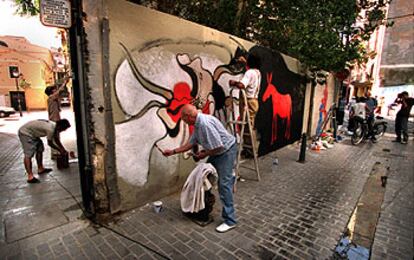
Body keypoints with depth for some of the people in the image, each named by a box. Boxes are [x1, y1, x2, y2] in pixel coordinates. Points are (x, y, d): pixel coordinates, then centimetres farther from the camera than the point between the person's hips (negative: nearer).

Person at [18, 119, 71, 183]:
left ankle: (40, 169, 28)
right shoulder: (50, 129, -31)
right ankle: (30, 177, -15)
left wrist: (63, 150, 11)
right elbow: (50, 143, -17)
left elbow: (57, 140, 12)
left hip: (32, 133, 10)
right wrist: (60, 150, -5)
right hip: (25, 133, -10)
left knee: (40, 149, 16)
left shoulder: (55, 127, -2)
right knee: (28, 155, -14)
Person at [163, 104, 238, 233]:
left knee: (224, 183, -10)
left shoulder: (205, 123, -30)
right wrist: (173, 152, 13)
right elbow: (190, 144, 11)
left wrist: (204, 154, -14)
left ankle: (230, 220, 0)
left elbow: (218, 146, -30)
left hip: (226, 150, -10)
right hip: (216, 152, 10)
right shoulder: (197, 124, 3)